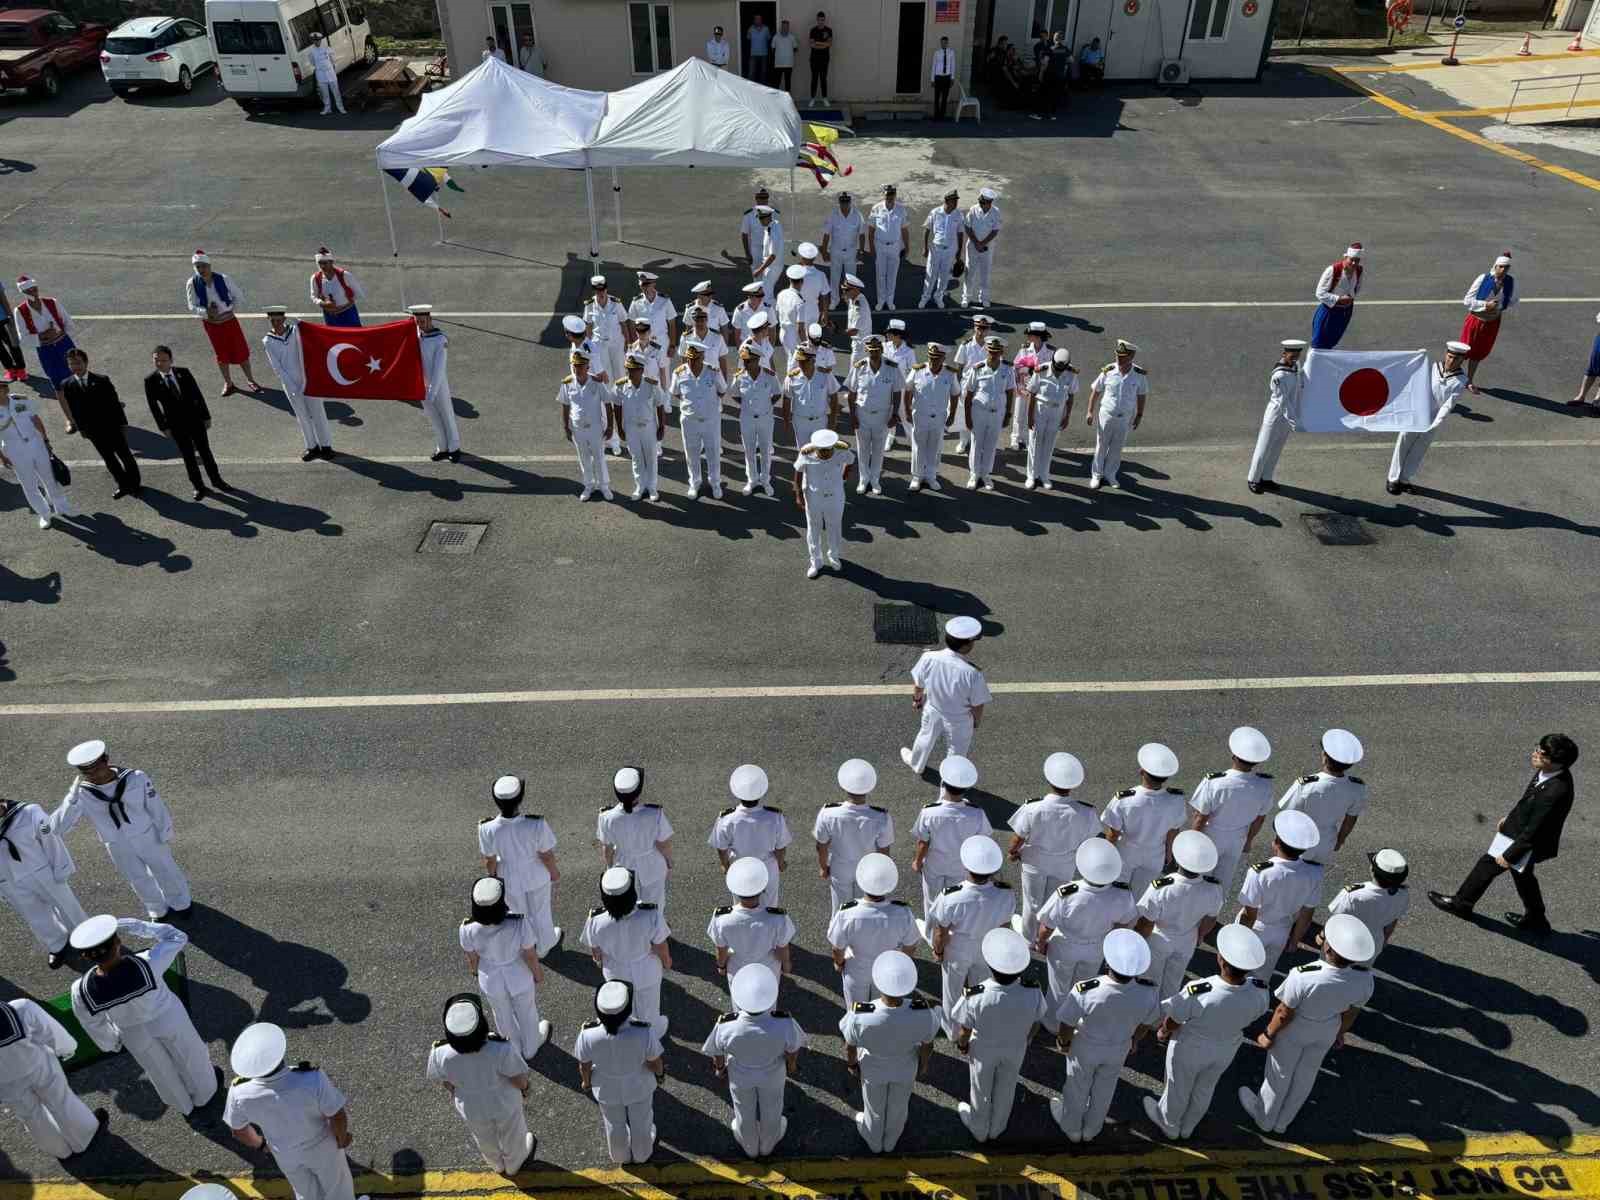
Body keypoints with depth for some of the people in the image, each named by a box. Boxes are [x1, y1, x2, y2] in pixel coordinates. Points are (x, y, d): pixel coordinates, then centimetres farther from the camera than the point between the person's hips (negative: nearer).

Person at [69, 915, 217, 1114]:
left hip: (134, 1034, 2)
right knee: (188, 1055, 31)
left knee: (160, 1068, 32)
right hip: (167, 1019, -2)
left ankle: (183, 1103, 60)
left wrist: (110, 1043, 10)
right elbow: (177, 937, -22)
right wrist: (133, 926, -27)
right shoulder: (145, 966, -42)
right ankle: (204, 1092, 58)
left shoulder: (82, 991, -34)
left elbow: (94, 1025, -12)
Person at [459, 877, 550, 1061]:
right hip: (519, 977, -1)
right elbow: (531, 956, -21)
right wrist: (539, 975, 1)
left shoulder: (468, 930, -32)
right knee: (526, 1013, 30)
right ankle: (531, 1049, 58)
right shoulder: (520, 923, -37)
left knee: (503, 1015, 33)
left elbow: (472, 958, -10)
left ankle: (515, 1048, 61)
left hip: (491, 981, 2)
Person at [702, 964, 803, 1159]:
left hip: (741, 1077, 0)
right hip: (773, 1076, 0)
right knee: (771, 1111, 32)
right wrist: (791, 1067, 6)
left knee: (745, 1114, 31)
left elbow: (717, 1055, -17)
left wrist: (719, 1069, 7)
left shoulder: (726, 1027, -39)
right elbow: (792, 1055, -18)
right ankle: (767, 1146, 61)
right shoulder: (784, 1025, -40)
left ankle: (750, 1148, 60)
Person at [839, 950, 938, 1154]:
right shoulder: (923, 1015, -39)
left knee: (874, 1109, 32)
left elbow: (850, 1046, -20)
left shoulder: (860, 1017, -43)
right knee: (898, 1107, 33)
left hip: (873, 1069, -1)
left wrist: (851, 1063, 3)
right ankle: (890, 1142, 63)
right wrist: (923, 1064, 6)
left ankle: (874, 1143, 62)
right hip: (905, 1069, 1)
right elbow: (927, 1045, -17)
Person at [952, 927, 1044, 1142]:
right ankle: (996, 1129, 57)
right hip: (1016, 1050, 2)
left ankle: (979, 1130, 56)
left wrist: (961, 1046, 2)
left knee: (981, 1091, 28)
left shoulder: (975, 997, -40)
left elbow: (964, 1031, -21)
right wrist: (1025, 1041, 10)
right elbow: (1035, 1023, -11)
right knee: (1006, 1090, 30)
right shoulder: (1033, 993, -33)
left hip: (983, 1051, -2)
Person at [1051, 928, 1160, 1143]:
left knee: (1077, 1088, 28)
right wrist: (1134, 1040, 13)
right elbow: (1148, 1023, -9)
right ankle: (1091, 1129, 57)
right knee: (1104, 1090, 31)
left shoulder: (1085, 991, -41)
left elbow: (1067, 1024, -23)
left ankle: (1072, 1128, 55)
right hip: (1118, 1051, 2)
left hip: (1085, 1048, -2)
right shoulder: (1148, 993, -32)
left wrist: (1064, 1041, 1)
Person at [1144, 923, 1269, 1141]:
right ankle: (1187, 1127, 58)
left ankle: (1169, 1125, 55)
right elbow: (1253, 1018, -7)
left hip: (1190, 1049, -3)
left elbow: (1172, 1021, -22)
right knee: (1204, 1090, 32)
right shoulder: (1259, 992, -31)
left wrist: (1163, 1032, 1)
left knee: (1178, 1088, 27)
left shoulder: (1198, 993, -42)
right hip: (1226, 1050, 4)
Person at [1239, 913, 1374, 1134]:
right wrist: (1340, 1033, 14)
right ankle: (1282, 1122, 53)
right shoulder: (1364, 979, -28)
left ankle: (1264, 1118, 51)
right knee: (1306, 1075, 29)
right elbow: (1351, 1013, -7)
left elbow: (1284, 1014, -24)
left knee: (1280, 1074, 24)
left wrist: (1268, 1035, -4)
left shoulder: (1303, 978, -42)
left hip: (1294, 1031, -4)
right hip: (1327, 1031, 4)